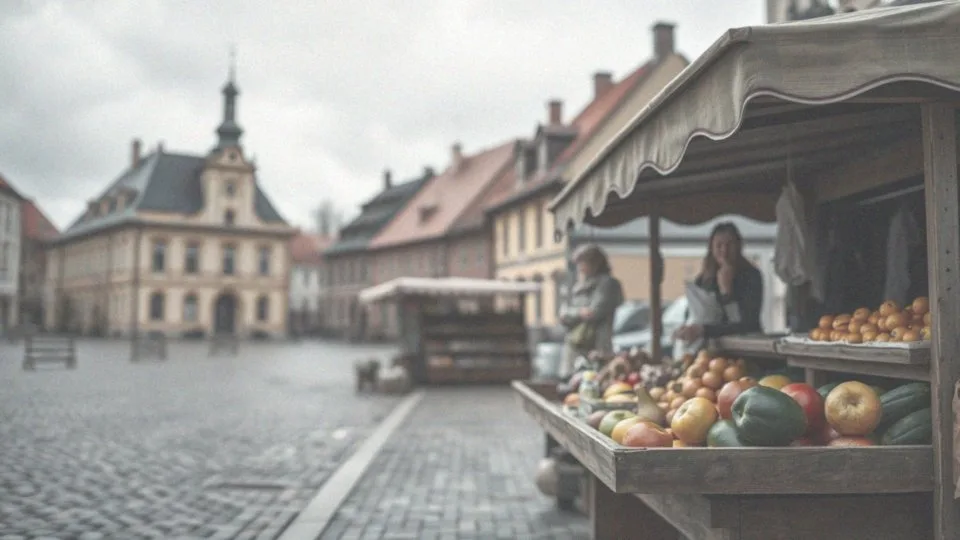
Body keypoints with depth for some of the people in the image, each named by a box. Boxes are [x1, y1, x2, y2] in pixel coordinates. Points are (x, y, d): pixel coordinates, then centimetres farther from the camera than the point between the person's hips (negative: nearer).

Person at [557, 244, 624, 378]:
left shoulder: (607, 283, 1)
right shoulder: (578, 287, 21)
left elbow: (596, 311, -11)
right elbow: (564, 315, 9)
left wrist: (570, 314, -1)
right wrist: (579, 313, -10)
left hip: (596, 346, -7)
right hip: (573, 346, 7)